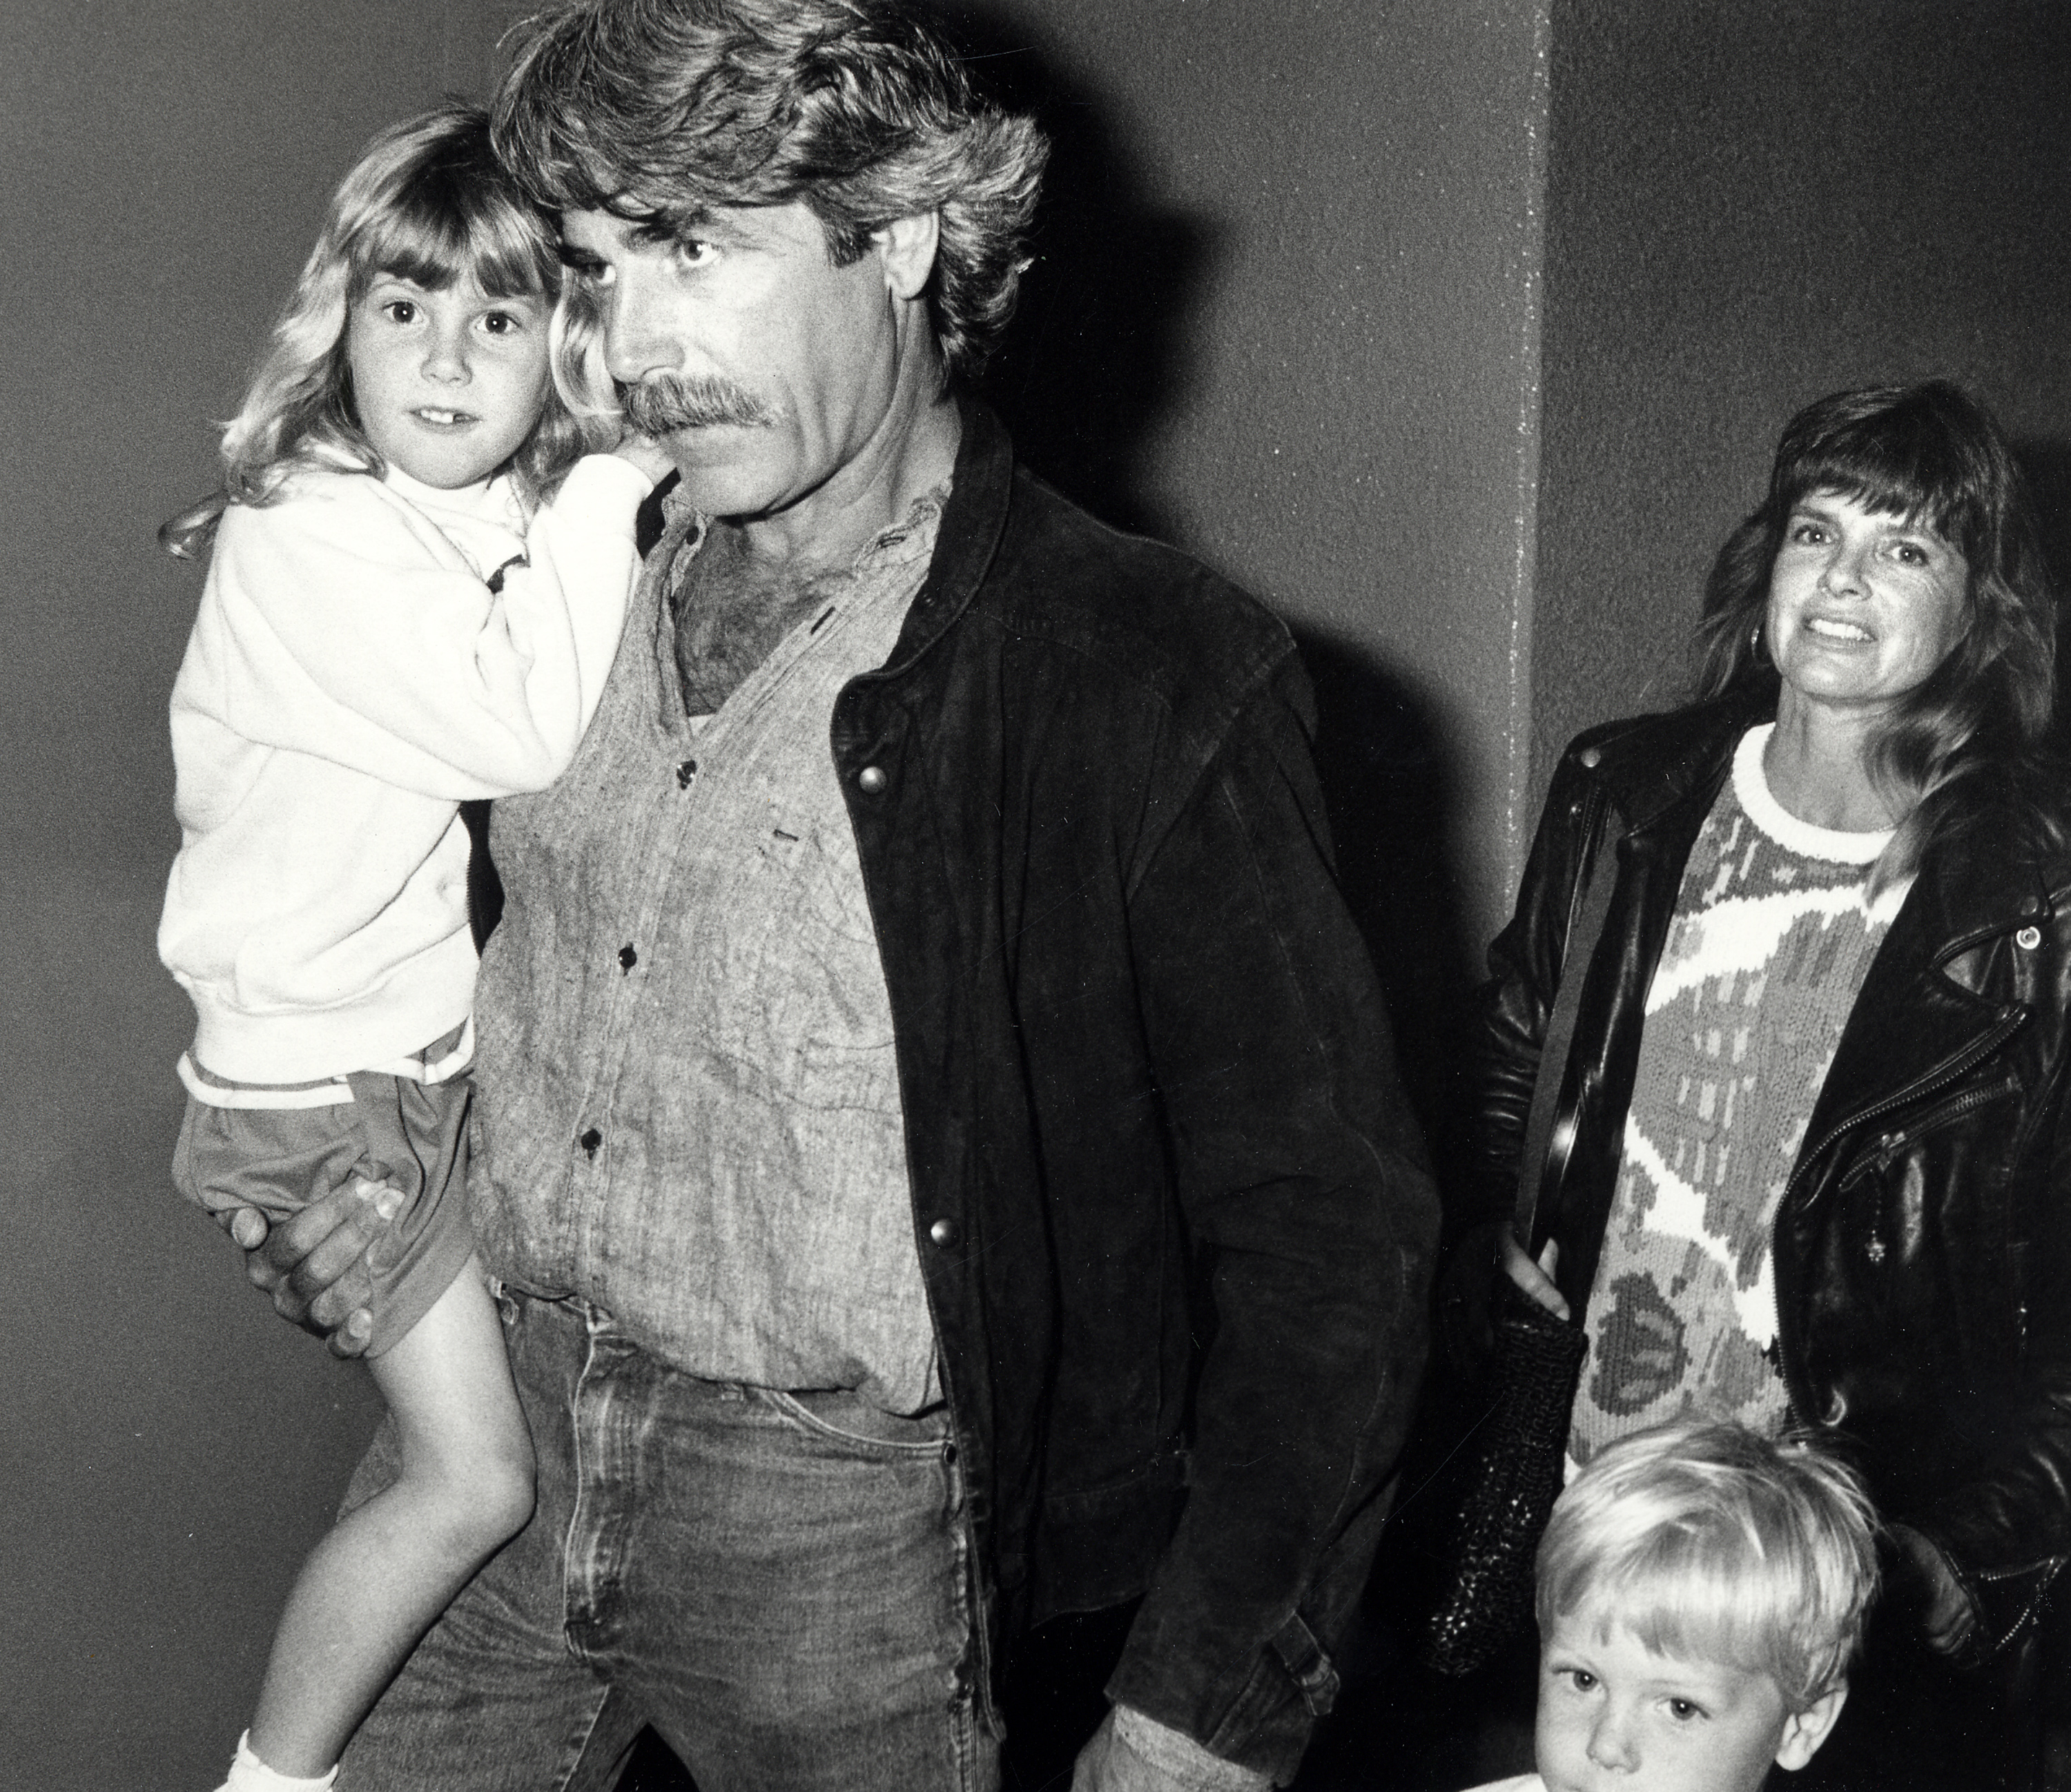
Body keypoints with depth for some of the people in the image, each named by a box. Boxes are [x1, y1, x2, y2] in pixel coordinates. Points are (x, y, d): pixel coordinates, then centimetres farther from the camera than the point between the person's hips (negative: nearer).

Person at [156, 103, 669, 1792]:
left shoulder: (516, 517, 2)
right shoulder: (302, 535, -21)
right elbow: (528, 733, -30)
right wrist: (611, 472, -29)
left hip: (452, 1037, 7)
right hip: (329, 1081, -7)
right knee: (480, 1481, -2)